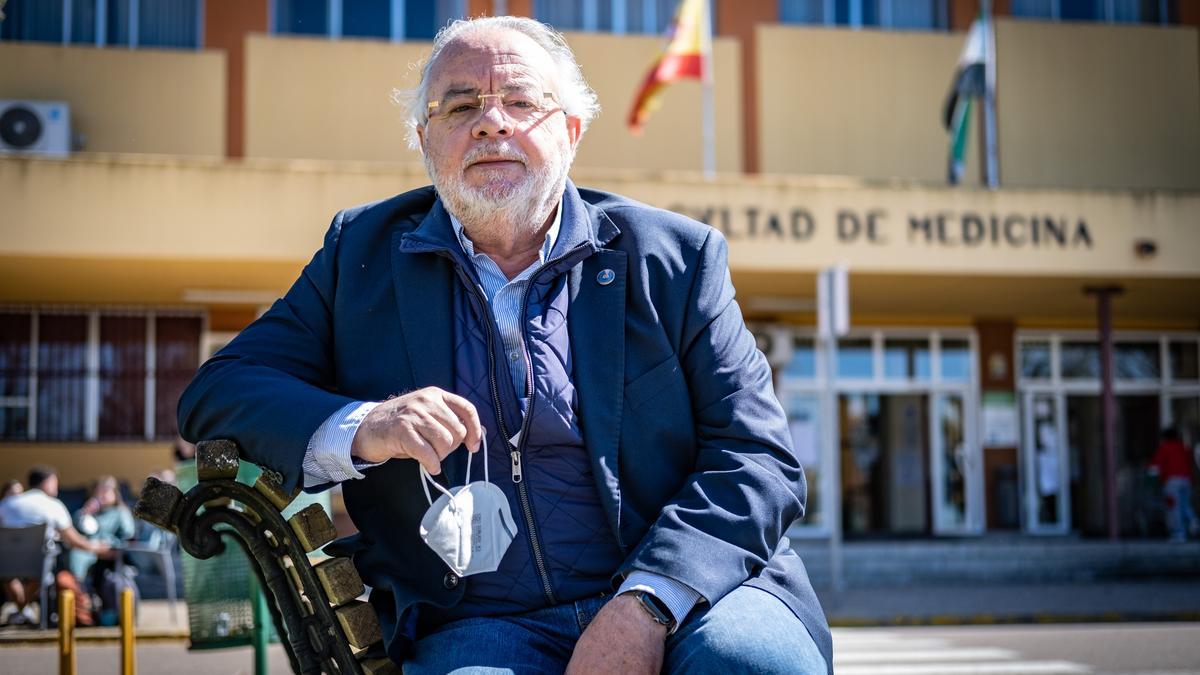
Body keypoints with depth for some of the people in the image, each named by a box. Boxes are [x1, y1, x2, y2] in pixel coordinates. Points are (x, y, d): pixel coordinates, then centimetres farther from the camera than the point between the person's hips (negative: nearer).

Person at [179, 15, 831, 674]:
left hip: (679, 593, 0)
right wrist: (359, 429, -17)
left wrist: (645, 604, -18)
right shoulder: (362, 251, 10)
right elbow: (214, 395, 4)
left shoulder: (675, 255, 5)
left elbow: (759, 455, -1)